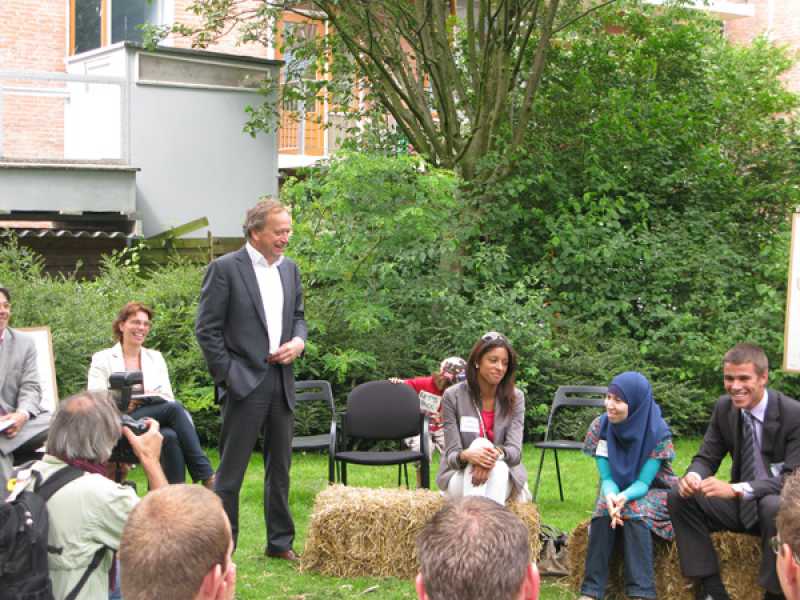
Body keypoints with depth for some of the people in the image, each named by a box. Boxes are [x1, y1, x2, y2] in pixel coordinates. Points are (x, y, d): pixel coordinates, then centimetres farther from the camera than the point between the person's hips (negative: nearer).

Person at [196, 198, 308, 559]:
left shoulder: (290, 269, 12)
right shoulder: (225, 269, -7)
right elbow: (207, 329, -8)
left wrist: (298, 342, 0)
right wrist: (228, 376, -11)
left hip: (281, 383, 7)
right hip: (244, 383, -6)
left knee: (280, 467, 14)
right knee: (230, 471, -1)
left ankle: (280, 542, 25)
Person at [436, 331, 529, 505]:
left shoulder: (515, 398, 0)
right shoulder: (453, 396, -5)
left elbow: (515, 451, -10)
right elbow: (451, 455, -9)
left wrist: (496, 453, -35)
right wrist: (467, 455, -34)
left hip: (503, 479, 1)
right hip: (461, 477, -1)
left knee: (498, 467, -34)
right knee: (479, 443, -32)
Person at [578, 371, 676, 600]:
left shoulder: (658, 432, -22)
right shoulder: (600, 426, -13)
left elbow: (643, 482, -22)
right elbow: (607, 478, -12)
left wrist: (624, 498, -44)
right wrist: (611, 496, -36)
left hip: (654, 491, -3)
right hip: (617, 489, 3)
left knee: (634, 512, -33)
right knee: (604, 511, -29)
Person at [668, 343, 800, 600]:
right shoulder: (724, 407, -2)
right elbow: (706, 457, 4)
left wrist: (736, 489, -38)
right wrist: (693, 475, -23)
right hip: (740, 503, 5)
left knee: (775, 507, -38)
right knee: (679, 496, -14)